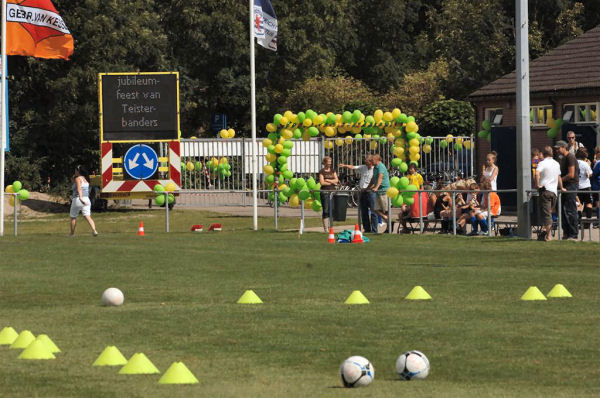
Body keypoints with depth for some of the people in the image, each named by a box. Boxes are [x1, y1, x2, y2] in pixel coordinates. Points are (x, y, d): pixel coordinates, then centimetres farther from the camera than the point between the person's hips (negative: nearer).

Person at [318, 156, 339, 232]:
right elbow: (322, 182, -9)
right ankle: (325, 228, -7)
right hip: (325, 191, -4)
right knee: (326, 211, -7)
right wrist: (332, 182, -3)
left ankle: (330, 227, 6)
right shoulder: (321, 171, 0)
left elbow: (336, 180, 4)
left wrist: (327, 180, -7)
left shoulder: (333, 170, 14)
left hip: (332, 191, 4)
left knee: (332, 210, 2)